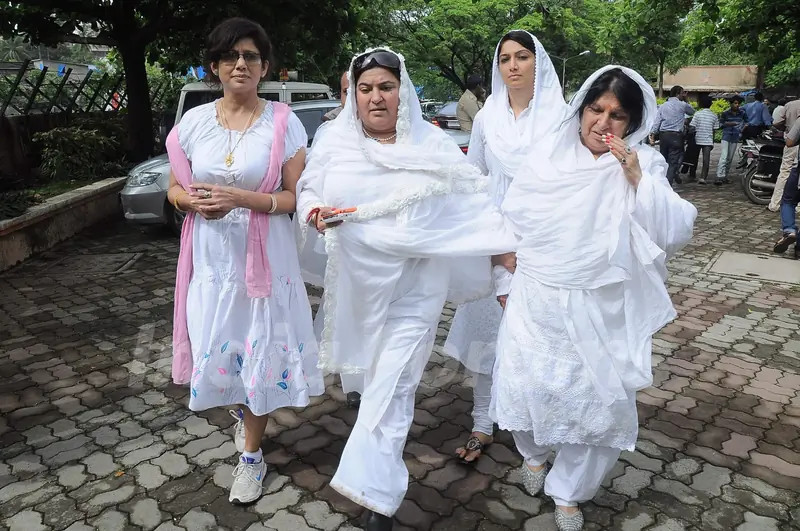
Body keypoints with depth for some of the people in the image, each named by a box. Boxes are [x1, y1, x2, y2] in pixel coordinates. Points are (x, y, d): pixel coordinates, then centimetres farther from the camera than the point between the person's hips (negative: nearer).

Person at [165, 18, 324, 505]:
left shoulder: (283, 123, -7)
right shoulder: (193, 123, 2)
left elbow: (297, 197, -8)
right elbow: (175, 189, 10)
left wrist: (241, 198, -21)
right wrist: (194, 200, -13)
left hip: (263, 257, -3)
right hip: (210, 258, 3)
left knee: (260, 350, 4)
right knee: (215, 347, 11)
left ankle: (252, 455, 25)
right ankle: (242, 410, 46)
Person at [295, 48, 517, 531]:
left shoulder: (433, 145, -3)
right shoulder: (336, 144, 1)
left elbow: (475, 203, -2)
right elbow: (308, 191, 9)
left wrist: (509, 259, -6)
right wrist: (314, 211, -15)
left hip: (416, 284, -2)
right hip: (359, 282, 3)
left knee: (392, 385, -5)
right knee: (373, 374, 17)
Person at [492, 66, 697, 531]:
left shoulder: (643, 165, -4)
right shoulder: (548, 155, -1)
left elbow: (675, 232, -14)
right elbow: (514, 214, 8)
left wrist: (638, 180, -22)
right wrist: (512, 263, 9)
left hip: (601, 310, -1)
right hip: (538, 302, 1)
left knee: (599, 400, 5)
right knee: (527, 384, 8)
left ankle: (569, 493, 30)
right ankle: (534, 453, 42)